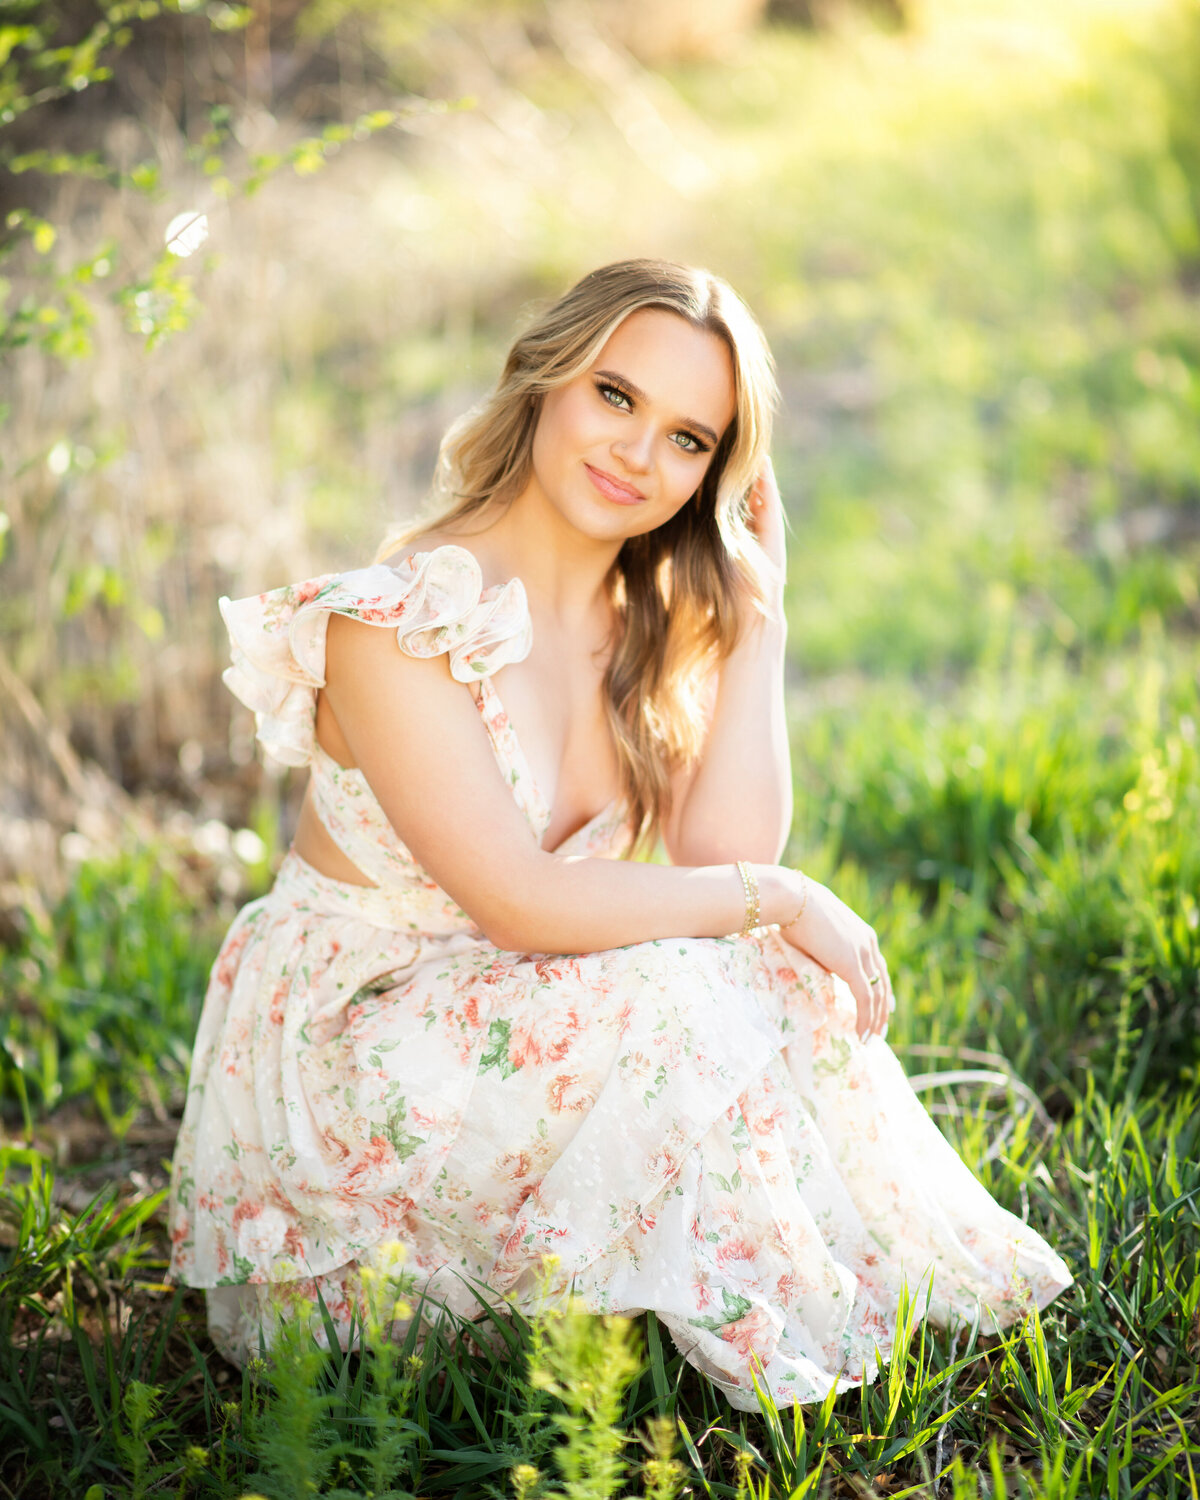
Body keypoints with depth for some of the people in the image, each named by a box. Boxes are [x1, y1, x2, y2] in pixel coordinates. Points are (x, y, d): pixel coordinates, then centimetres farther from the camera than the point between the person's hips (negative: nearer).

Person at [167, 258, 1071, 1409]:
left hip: (509, 1017, 7)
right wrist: (780, 901, -20)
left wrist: (756, 607, -7)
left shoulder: (650, 620, 3)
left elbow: (725, 855, -10)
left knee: (793, 986, -16)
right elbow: (519, 901, -25)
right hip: (343, 1043, -7)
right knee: (676, 1003, -28)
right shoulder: (398, 619, -21)